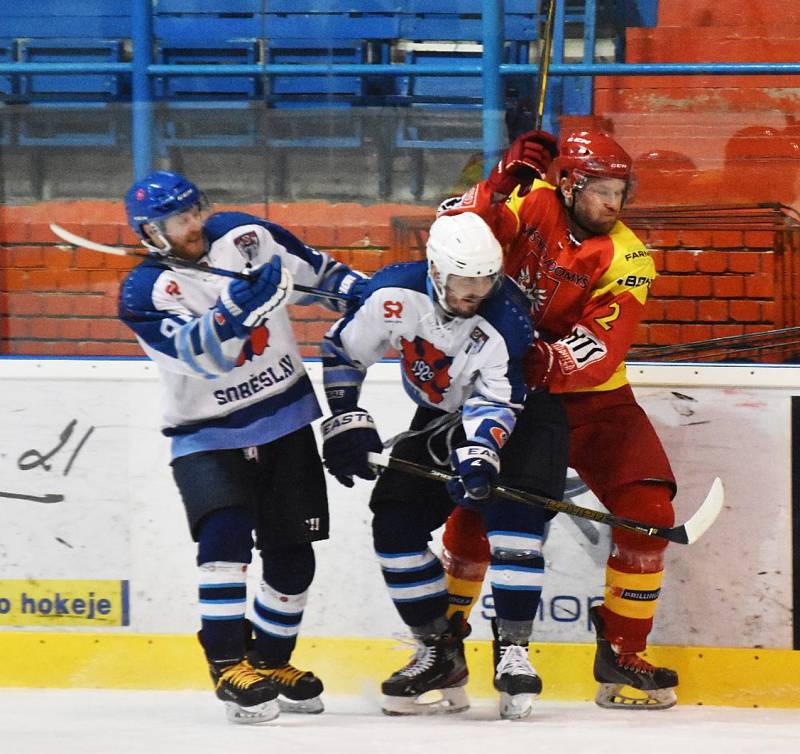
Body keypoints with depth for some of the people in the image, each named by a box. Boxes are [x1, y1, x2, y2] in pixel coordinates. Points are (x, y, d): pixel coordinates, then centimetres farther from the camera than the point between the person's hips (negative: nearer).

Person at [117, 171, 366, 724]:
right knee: (225, 534, -25)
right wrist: (240, 305, -45)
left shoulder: (244, 237, -5)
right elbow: (201, 353, -31)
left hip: (286, 422, 4)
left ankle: (272, 662, 25)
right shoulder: (145, 294, -17)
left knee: (292, 553, 7)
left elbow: (317, 271, 10)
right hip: (209, 435, -4)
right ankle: (229, 665, -21)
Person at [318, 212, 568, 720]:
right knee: (396, 519, -6)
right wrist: (345, 422, -12)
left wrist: (478, 459, -46)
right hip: (439, 416, 4)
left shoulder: (506, 316, -30)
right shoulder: (394, 293, -22)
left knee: (511, 510, -25)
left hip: (517, 412, -4)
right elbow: (342, 351, -6)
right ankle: (439, 654, 4)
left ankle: (513, 650, -20)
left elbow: (496, 404, -32)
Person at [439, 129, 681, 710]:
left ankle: (621, 652, 2)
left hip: (591, 397, 1)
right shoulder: (531, 205, -8)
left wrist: (545, 363, -37)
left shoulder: (626, 257, -11)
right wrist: (502, 183, -30)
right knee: (474, 504, -14)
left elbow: (600, 349, -22)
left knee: (647, 508, -10)